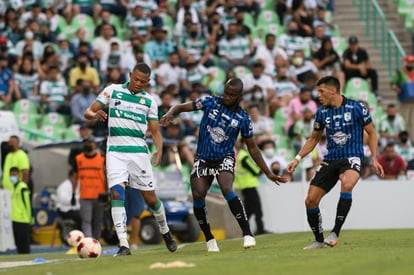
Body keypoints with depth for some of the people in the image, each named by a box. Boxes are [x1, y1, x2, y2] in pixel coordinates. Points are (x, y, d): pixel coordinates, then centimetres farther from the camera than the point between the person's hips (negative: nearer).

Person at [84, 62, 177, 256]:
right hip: (115, 150, -1)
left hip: (139, 151, 1)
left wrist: (159, 150, -11)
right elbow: (88, 112, 5)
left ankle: (165, 231, 33)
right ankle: (123, 245, -18)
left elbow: (155, 131, 9)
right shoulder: (112, 91, 5)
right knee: (117, 193, -17)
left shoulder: (149, 101, 8)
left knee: (150, 198, 4)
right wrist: (95, 114, -19)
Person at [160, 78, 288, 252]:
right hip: (203, 159, 2)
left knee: (226, 189, -29)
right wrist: (170, 114, -26)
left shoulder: (243, 118, -3)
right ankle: (209, 239, 3)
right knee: (198, 195, -16)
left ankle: (247, 234, -27)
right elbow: (181, 107, -1)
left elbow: (252, 148, 5)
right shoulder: (210, 103, -2)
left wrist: (269, 174, 3)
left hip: (224, 158, -2)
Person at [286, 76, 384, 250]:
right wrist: (297, 159, 10)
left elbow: (371, 133, 3)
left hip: (352, 158, -5)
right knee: (310, 200, -4)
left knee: (347, 184, -37)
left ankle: (335, 233, -30)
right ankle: (319, 240, 17)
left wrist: (374, 159, -6)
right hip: (330, 160, 5)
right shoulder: (322, 112, 6)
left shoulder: (356, 108, -6)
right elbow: (313, 139, 20)